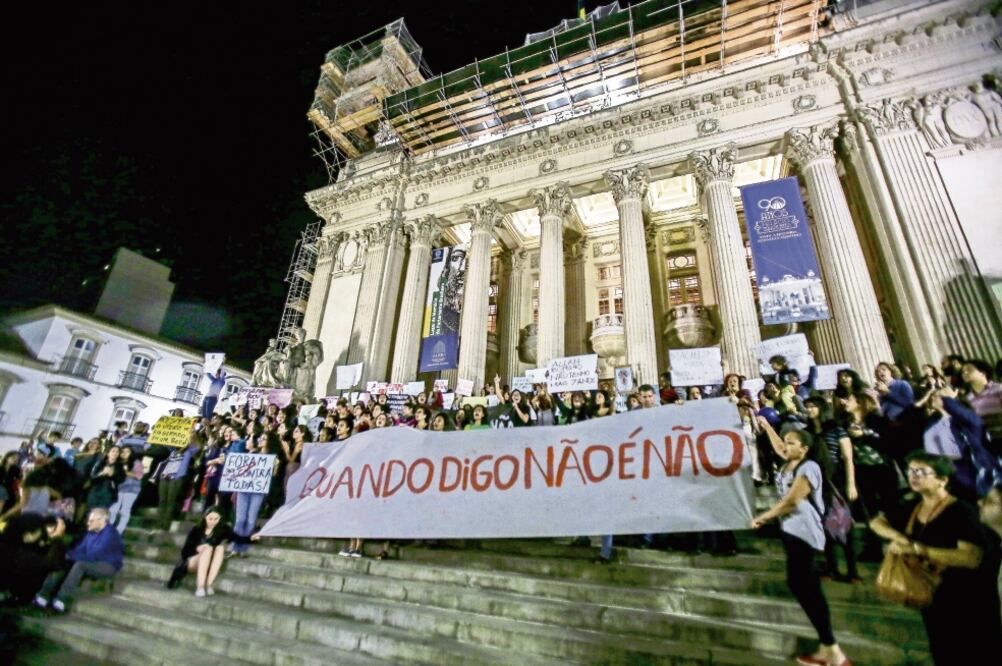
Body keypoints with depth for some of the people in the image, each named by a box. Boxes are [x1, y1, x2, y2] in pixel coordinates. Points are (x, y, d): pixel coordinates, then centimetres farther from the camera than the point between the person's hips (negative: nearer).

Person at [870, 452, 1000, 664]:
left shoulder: (962, 512, -22)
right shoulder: (912, 507, -1)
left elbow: (972, 558, -33)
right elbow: (877, 522, 8)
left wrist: (917, 548, -35)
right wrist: (900, 537, -13)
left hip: (968, 600, -6)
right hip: (931, 595, 6)